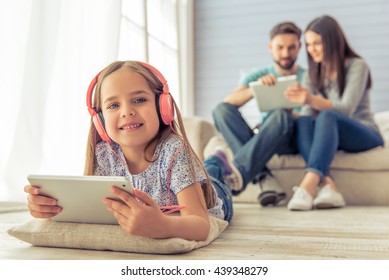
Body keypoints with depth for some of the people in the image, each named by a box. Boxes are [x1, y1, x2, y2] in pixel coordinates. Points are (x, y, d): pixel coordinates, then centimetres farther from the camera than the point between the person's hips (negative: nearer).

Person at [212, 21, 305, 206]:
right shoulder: (259, 75, 16)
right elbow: (228, 101, -2)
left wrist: (293, 115, -20)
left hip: (291, 141, -2)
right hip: (261, 141, 3)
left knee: (281, 115, -34)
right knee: (221, 110, -21)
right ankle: (262, 176, -36)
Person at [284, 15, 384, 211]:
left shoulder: (357, 66, -3)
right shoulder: (313, 74, 15)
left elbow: (346, 109, -19)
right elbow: (311, 113, 7)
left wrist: (311, 100, -36)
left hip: (364, 134, -4)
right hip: (331, 136, 4)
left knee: (327, 117, -36)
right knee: (303, 122, -29)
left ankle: (308, 186, -55)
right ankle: (328, 186, -49)